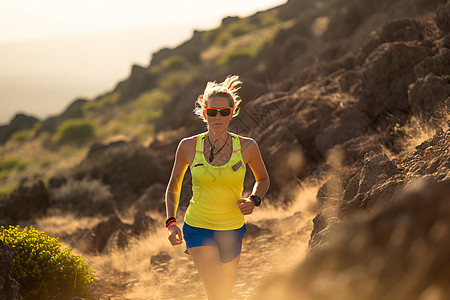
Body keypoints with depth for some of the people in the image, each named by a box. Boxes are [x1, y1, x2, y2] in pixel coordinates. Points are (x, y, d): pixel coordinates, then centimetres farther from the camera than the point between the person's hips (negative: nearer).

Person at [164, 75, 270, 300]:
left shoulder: (246, 146, -6)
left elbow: (263, 179, 12)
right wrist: (171, 222, -2)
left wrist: (254, 200, -9)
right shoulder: (188, 146, -7)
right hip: (198, 228, -2)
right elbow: (174, 184, 9)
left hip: (232, 230, 2)